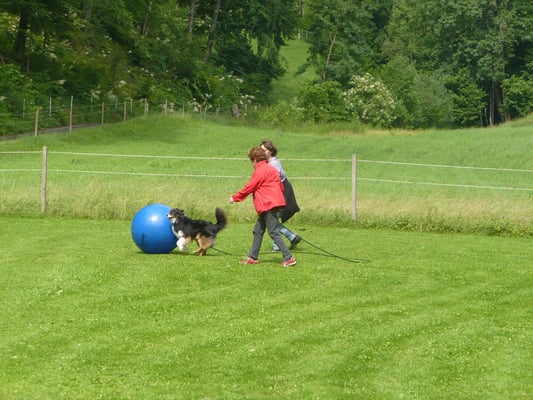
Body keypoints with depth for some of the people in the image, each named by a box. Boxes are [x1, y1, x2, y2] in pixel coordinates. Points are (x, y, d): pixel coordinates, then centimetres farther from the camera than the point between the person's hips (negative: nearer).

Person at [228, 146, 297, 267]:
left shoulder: (260, 171, -11)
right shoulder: (271, 169, 17)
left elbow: (249, 187, -9)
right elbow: (280, 186, 18)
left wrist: (235, 197, 2)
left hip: (268, 205, -10)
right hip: (272, 203, 10)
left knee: (274, 232, -10)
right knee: (258, 231, 16)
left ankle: (289, 258, -13)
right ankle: (253, 257, 22)